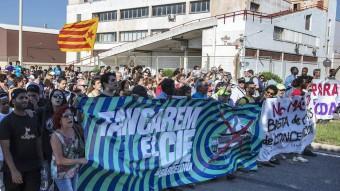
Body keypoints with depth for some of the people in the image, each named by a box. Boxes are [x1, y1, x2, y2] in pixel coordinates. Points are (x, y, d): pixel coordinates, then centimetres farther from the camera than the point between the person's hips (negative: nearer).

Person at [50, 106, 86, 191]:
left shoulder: (75, 130, -8)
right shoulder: (56, 136, -25)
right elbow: (59, 160, -26)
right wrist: (79, 161, -23)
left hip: (74, 170, 6)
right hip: (62, 173, -6)